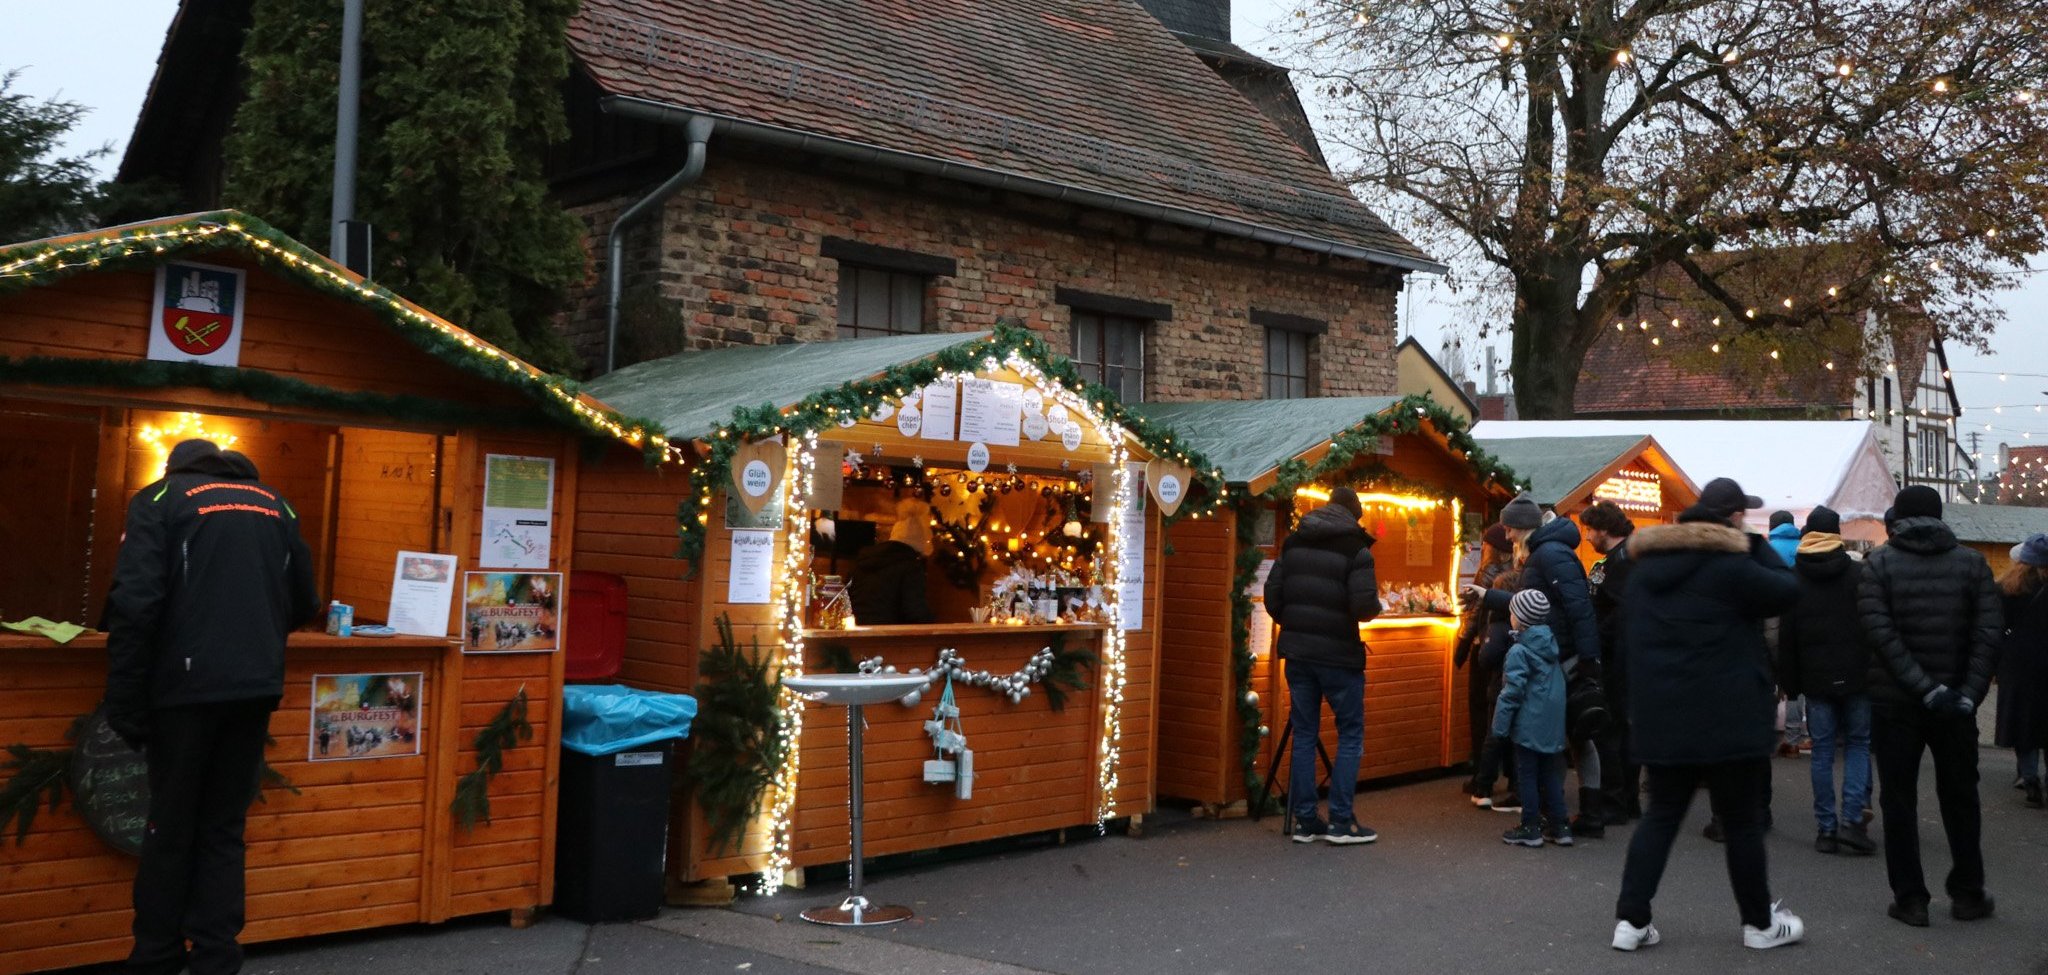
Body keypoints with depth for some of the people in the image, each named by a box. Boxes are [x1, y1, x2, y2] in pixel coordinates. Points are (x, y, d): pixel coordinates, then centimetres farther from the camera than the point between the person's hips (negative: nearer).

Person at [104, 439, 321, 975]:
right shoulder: (274, 504, 15)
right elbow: (304, 605, 17)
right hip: (257, 688, 3)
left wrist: (125, 704, -7)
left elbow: (136, 603, -9)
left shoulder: (161, 498, 3)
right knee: (224, 827, 11)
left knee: (171, 829, 10)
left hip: (186, 687, -3)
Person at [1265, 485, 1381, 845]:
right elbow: (1365, 606, -18)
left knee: (1304, 734, 11)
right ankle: (1341, 821, 5)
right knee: (1350, 734, 7)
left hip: (1297, 652, 5)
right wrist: (1374, 606, 4)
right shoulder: (1355, 549, -9)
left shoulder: (1294, 543, 7)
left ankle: (1304, 821, 13)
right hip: (1338, 653, -5)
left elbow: (1272, 596, 5)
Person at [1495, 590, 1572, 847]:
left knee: (1527, 775, 2)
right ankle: (1559, 826, 17)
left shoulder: (1519, 652, -16)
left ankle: (1530, 828, 7)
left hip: (1529, 725, -7)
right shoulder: (1551, 643, 5)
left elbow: (1512, 692, -16)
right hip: (1553, 724, 7)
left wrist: (1500, 725, -10)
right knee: (1550, 774, 14)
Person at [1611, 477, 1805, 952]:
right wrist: (1754, 543, 5)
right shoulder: (1731, 565, -14)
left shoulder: (1649, 564, 9)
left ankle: (1631, 919, 5)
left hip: (1660, 715, 6)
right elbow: (1788, 590, -2)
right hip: (1726, 717, -6)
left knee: (1661, 814, 11)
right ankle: (1760, 923, 21)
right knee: (1743, 821, 8)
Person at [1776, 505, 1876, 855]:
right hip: (1856, 675, -1)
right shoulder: (1858, 573, -3)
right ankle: (1852, 819, -4)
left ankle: (1826, 827, 6)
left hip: (1816, 680, 1)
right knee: (1858, 744, 9)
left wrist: (1789, 683, 8)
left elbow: (1785, 637, 2)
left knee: (1823, 750, 6)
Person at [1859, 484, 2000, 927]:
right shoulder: (1971, 562, 2)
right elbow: (1989, 632, -8)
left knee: (1899, 799, 6)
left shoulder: (1877, 565, -4)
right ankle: (1968, 894, 20)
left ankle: (1910, 899, 7)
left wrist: (1926, 688, -16)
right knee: (1960, 798, 16)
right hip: (1955, 704, 2)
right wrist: (1969, 693, -11)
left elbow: (1882, 635, -15)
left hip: (1894, 703, -2)